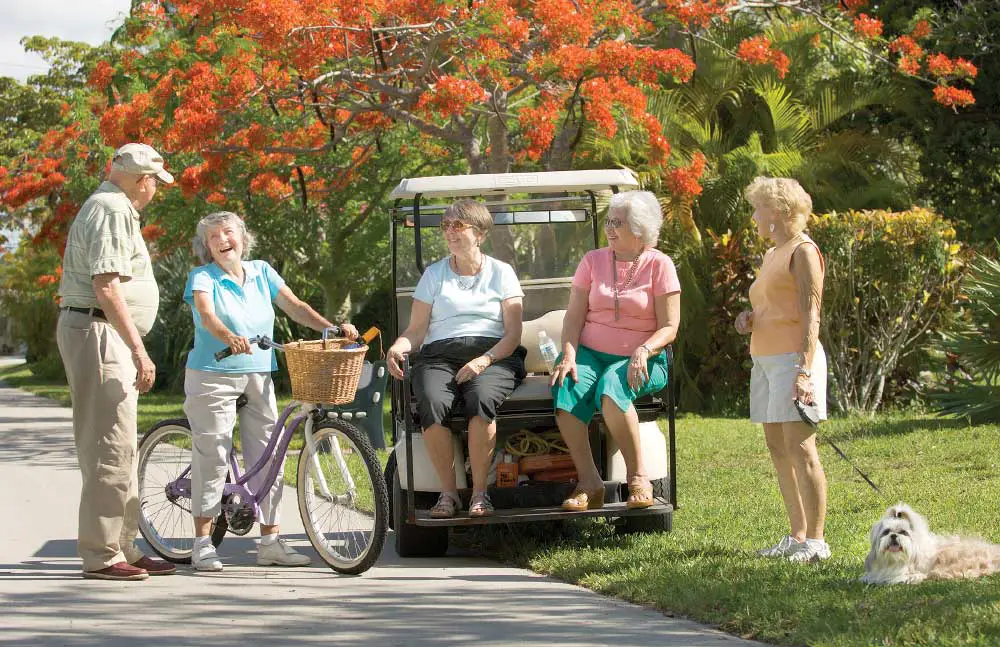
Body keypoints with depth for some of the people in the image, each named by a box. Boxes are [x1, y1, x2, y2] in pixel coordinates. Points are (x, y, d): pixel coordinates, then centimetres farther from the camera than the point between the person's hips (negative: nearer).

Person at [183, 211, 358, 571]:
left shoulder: (260, 272, 9)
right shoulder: (204, 278, -5)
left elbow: (294, 306, 4)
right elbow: (206, 314, -24)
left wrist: (332, 328, -11)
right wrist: (228, 337, -44)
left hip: (258, 378, 5)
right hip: (213, 376, -5)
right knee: (212, 457, -6)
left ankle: (270, 542, 9)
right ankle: (202, 544, -1)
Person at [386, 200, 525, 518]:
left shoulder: (501, 272, 12)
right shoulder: (434, 274, 18)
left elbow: (513, 334, 4)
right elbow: (416, 329, 13)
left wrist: (484, 360, -14)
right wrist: (398, 347, -10)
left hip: (492, 356, -1)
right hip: (440, 355, 2)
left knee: (481, 398, -37)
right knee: (431, 403, -34)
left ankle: (479, 492, -29)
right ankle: (448, 492, -24)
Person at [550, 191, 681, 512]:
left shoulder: (659, 265, 1)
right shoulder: (593, 261, 10)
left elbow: (669, 327, -4)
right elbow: (574, 315, 5)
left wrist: (642, 351, -22)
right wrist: (569, 355, -12)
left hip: (641, 361, -3)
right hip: (591, 353, 3)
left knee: (611, 387, -37)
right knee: (566, 392, -29)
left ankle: (638, 477, -25)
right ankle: (589, 482, -24)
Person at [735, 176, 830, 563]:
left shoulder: (802, 251, -8)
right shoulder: (772, 255, 20)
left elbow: (810, 315, -14)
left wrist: (805, 370, -22)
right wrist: (749, 320, 7)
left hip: (793, 356, -10)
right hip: (765, 357, 10)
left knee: (799, 448, -12)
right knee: (777, 448, 7)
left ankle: (815, 541, -12)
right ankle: (797, 537, 11)